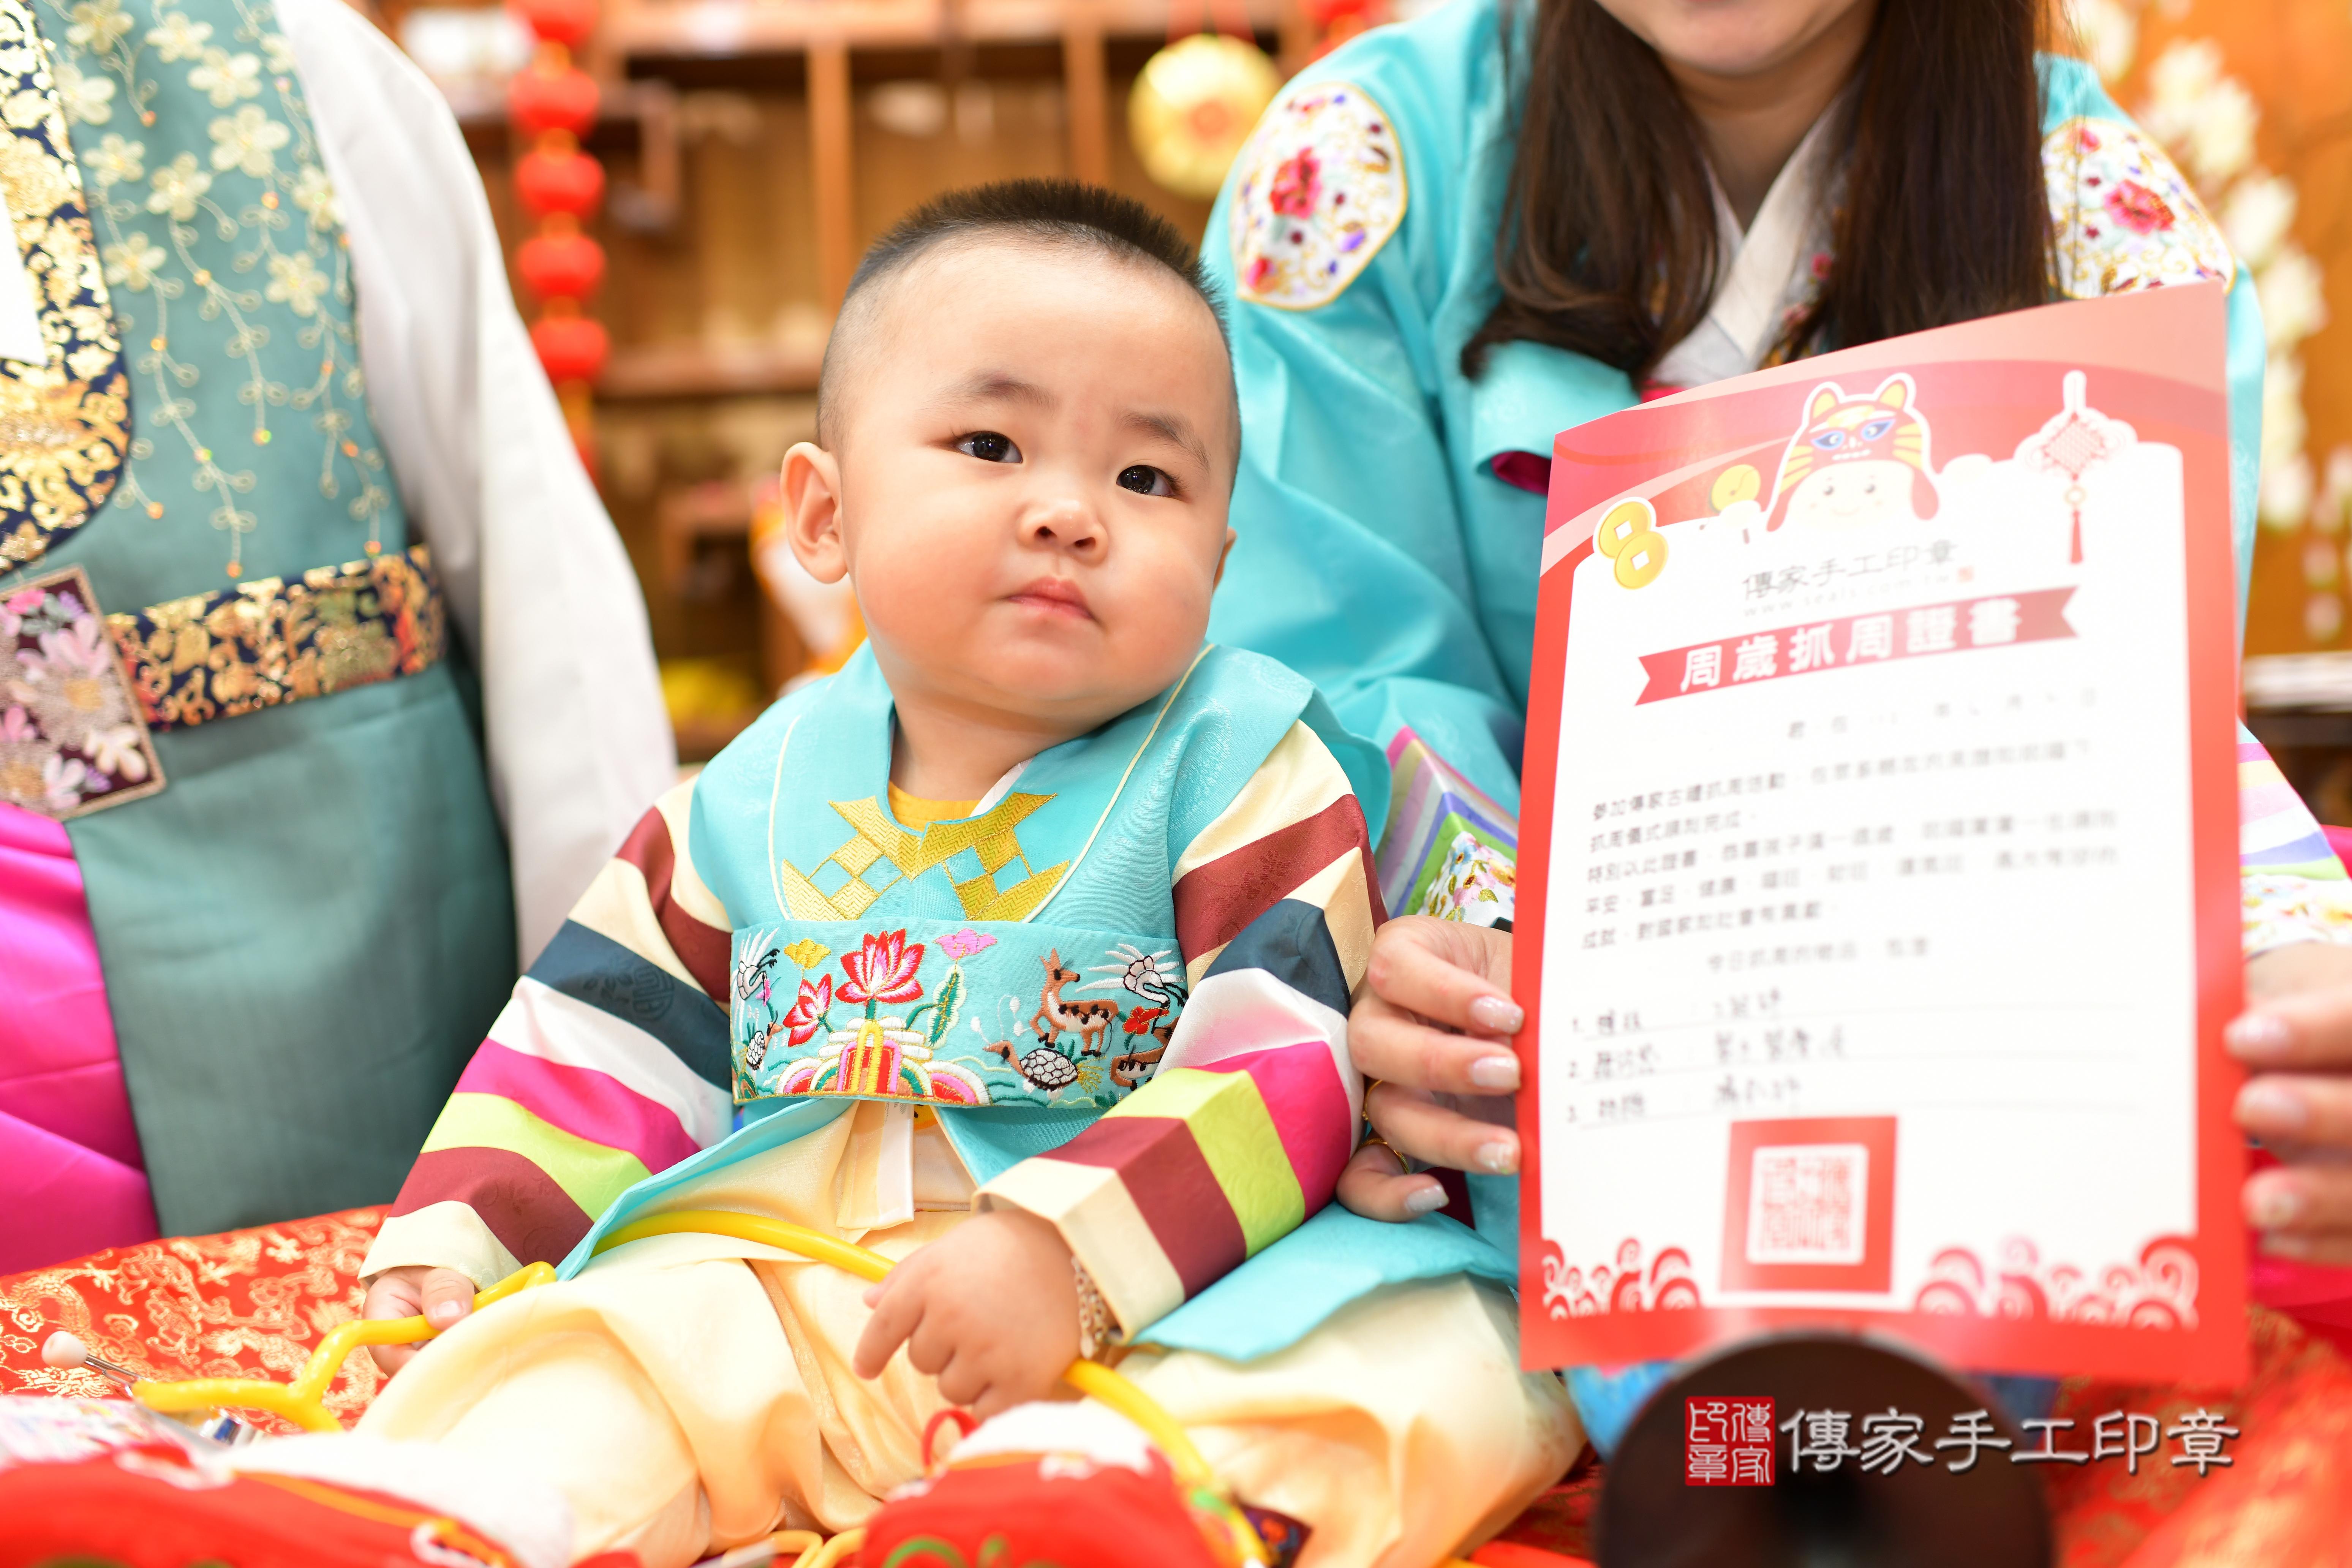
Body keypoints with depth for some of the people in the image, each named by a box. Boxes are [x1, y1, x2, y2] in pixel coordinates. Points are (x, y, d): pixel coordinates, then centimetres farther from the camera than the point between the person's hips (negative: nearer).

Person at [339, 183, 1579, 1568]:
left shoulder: (1245, 773, -4)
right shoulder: (758, 795, 10)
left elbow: (1280, 1074, -15)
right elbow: (597, 1050, 15)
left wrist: (1065, 1250, -28)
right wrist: (441, 1260, 6)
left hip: (1162, 1285, -3)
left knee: (1432, 1353, -31)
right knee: (577, 1352, -20)